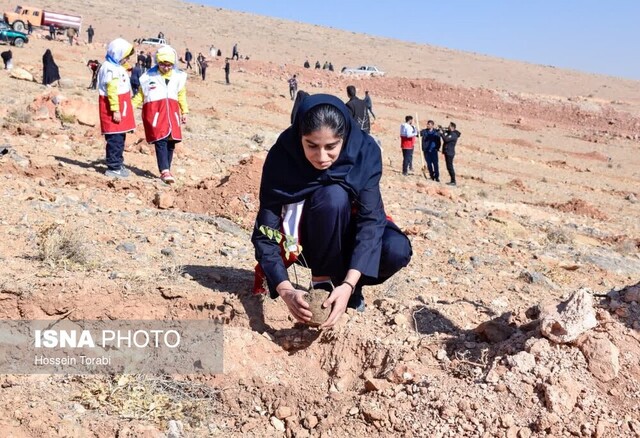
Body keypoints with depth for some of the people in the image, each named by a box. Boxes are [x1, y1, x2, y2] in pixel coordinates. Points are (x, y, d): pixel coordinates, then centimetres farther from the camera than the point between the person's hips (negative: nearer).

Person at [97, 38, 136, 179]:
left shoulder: (118, 67, 17)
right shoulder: (110, 69, -15)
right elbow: (112, 91, -21)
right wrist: (115, 110, -23)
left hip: (120, 107, 10)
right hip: (114, 109, -10)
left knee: (120, 137, 16)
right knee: (115, 139, -7)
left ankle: (118, 164, 26)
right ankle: (113, 167, -3)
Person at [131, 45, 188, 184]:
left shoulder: (179, 76, 11)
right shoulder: (149, 76, 3)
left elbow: (181, 95, 19)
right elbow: (140, 95, 7)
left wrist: (184, 112, 17)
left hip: (172, 111, 4)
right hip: (154, 111, -4)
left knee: (171, 142, 4)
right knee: (161, 141, -14)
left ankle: (166, 170, 16)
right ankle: (164, 171, -17)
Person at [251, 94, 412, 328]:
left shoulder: (364, 151, -23)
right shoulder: (281, 156, -26)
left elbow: (371, 218, -28)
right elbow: (265, 232, -27)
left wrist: (348, 285, -42)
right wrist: (285, 290, -43)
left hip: (347, 235, 2)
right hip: (305, 238, -2)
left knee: (397, 249, -30)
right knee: (332, 196, -34)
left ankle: (340, 282, -1)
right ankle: (322, 283, -15)